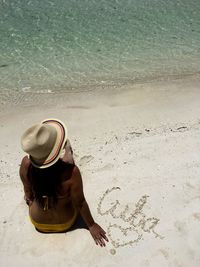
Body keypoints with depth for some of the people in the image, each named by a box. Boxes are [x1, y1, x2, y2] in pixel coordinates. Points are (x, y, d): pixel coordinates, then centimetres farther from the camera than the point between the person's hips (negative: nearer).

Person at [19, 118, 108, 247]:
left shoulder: (26, 164, -29)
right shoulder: (71, 172, -39)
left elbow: (28, 192, -8)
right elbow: (79, 203, -23)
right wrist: (91, 225, -4)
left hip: (38, 222, 2)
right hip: (65, 223, -1)